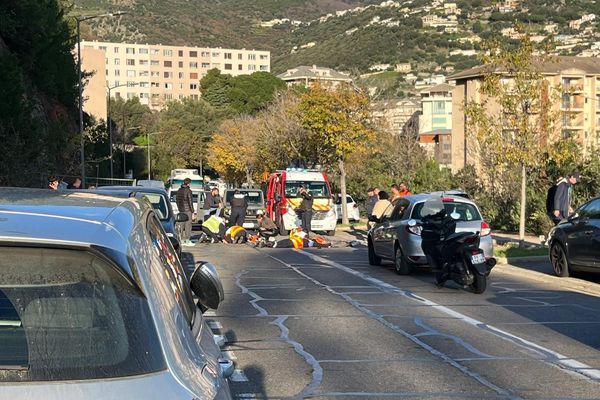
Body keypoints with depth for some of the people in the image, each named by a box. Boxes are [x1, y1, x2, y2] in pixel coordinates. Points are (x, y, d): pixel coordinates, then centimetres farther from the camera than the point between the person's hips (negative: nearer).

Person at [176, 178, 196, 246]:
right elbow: (190, 202, -14)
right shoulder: (188, 191, -13)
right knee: (188, 225, -3)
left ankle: (182, 240, 14)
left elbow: (177, 200, 15)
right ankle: (187, 241, -3)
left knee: (182, 225, 12)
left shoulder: (179, 190, 9)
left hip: (181, 210, 7)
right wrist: (192, 212, -9)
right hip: (187, 210, -7)